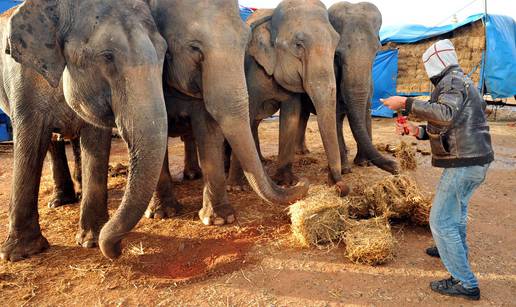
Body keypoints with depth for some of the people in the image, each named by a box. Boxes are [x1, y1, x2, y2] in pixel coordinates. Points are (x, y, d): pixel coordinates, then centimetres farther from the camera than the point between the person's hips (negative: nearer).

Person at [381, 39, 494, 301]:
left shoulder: (452, 81, -12)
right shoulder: (460, 82, 20)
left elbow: (445, 114, -33)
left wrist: (406, 103, -29)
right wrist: (417, 131, 7)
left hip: (463, 162, -11)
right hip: (475, 160, 11)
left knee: (441, 220, -6)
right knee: (456, 207, 30)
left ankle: (465, 283, 1)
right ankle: (455, 251, 52)